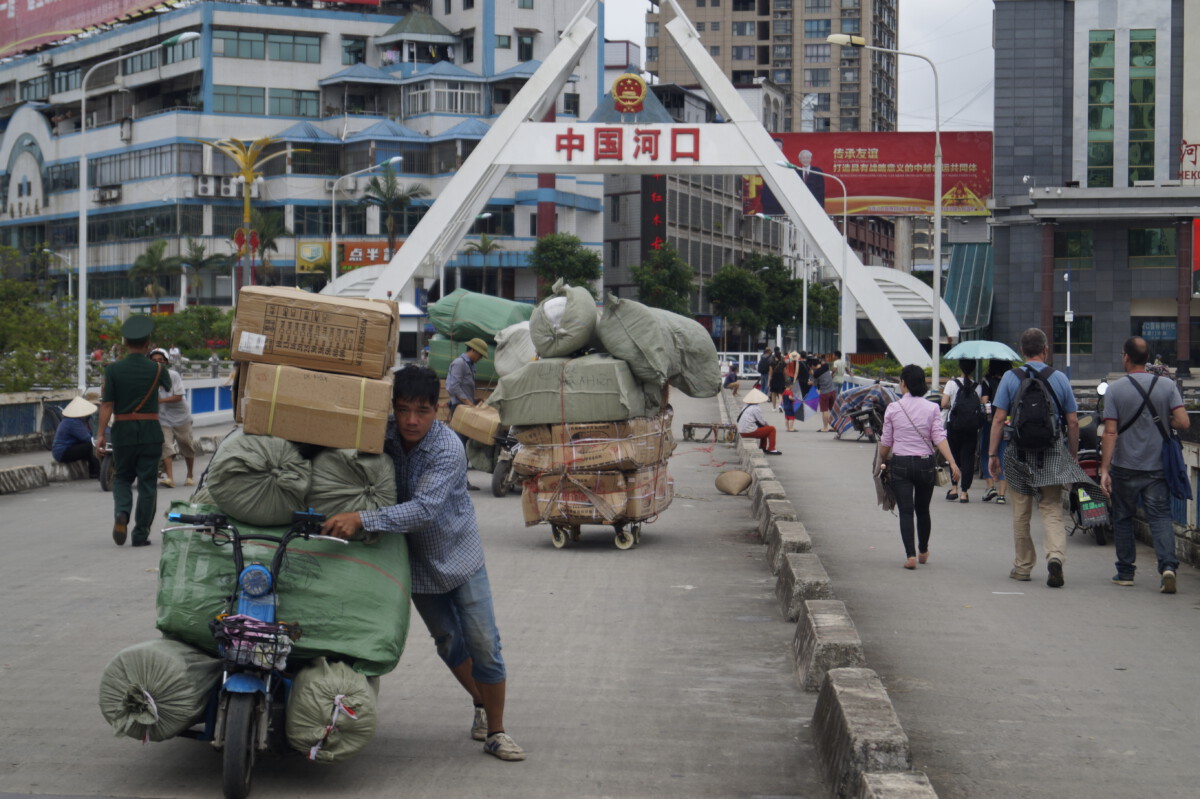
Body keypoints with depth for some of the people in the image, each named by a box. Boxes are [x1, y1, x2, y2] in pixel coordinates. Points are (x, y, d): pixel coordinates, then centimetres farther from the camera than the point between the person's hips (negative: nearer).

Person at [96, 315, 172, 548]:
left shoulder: (113, 369, -5)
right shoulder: (156, 369, -3)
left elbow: (107, 404, -8)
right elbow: (168, 385, 20)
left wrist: (101, 434, -3)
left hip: (123, 432, 0)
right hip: (151, 432, 0)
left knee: (122, 478, 17)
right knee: (147, 483, 6)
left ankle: (121, 513, -11)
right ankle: (141, 534, 5)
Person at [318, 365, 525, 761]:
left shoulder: (448, 450, -28)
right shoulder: (383, 433, -12)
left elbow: (424, 509, -39)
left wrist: (361, 519, -48)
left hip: (458, 553, -4)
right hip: (417, 558, 4)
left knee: (484, 645, -5)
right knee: (447, 641, 14)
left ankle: (495, 731, 9)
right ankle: (481, 706, 36)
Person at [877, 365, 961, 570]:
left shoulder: (893, 408, -3)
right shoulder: (932, 408, -1)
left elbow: (886, 442, 3)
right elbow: (939, 437, -10)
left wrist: (882, 461, 20)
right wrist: (952, 463, -12)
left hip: (900, 464, -2)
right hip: (925, 463, 2)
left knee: (905, 512, -1)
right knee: (923, 510, 18)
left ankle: (910, 555, -13)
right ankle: (923, 552, 33)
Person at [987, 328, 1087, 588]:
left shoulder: (1010, 378, -1)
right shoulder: (1059, 378, 2)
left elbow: (999, 418, -5)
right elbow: (1073, 422, 4)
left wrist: (992, 453, 0)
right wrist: (1073, 455, 14)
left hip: (1019, 451, 0)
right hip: (1052, 453, 0)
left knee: (1021, 513, 12)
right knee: (1052, 511, 2)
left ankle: (1023, 566, 20)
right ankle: (1055, 555, -23)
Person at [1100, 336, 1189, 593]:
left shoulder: (1115, 389, -6)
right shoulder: (1167, 386, -1)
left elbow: (1110, 432, -10)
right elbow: (1183, 422, -9)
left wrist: (1105, 469, -9)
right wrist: (1162, 422, 13)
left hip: (1125, 467, -1)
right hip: (1158, 466, 1)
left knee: (1123, 518, 13)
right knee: (1160, 516, 1)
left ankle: (1125, 571, 19)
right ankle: (1167, 564, -19)